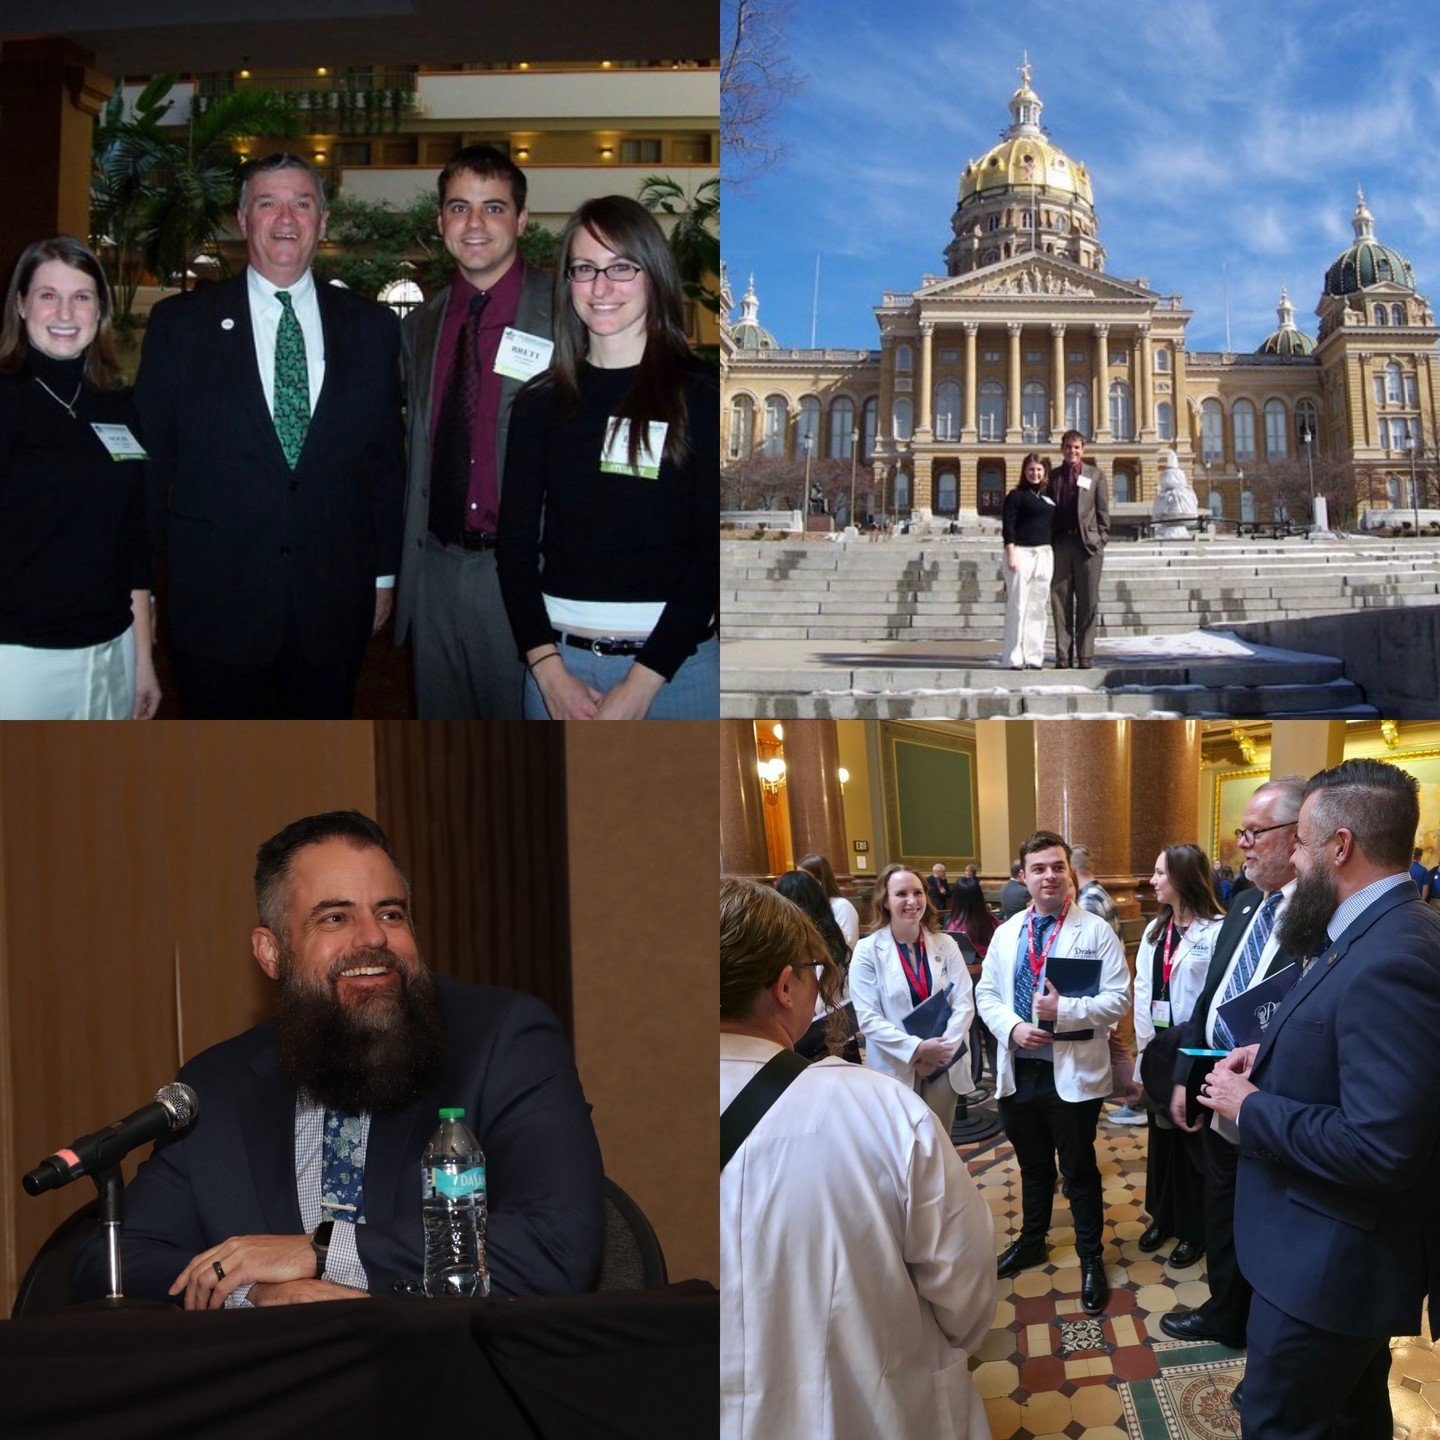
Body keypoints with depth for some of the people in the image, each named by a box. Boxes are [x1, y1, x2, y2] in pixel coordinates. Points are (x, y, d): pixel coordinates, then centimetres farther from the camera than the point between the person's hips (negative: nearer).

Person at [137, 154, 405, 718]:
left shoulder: (372, 327, 7)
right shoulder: (179, 324, 1)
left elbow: (387, 459, 9)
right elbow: (151, 456, 3)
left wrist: (383, 573, 8)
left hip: (335, 605, 2)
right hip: (215, 605, -1)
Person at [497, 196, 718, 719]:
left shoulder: (702, 394, -1)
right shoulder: (540, 401, 7)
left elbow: (712, 550, -6)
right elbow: (516, 543, 5)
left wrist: (640, 685, -11)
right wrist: (549, 671, -7)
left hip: (678, 664, -2)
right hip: (557, 662, 2)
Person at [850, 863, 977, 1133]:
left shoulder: (945, 945, 2)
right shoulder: (868, 951, -7)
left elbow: (964, 1003, -2)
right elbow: (867, 1018, -12)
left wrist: (943, 1050, -15)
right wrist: (917, 1049, -21)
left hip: (943, 1067, 3)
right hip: (895, 1070, -3)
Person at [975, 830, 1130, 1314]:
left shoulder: (1095, 931, -8)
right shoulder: (1007, 933, 6)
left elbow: (1118, 999, -12)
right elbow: (986, 995, 8)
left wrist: (1065, 1011, -25)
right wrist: (1013, 1027, -11)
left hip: (1072, 1073, -4)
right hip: (1018, 1070, 4)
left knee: (1080, 1170, 8)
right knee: (1032, 1165, 21)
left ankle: (1091, 1259, 24)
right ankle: (1032, 1241, 39)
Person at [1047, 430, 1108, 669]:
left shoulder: (1095, 476, 9)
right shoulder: (1052, 476, 13)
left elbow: (1103, 512, 7)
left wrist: (1101, 540, -2)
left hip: (1087, 544, -1)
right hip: (1060, 543, 2)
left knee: (1088, 603, 0)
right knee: (1060, 601, 1)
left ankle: (1085, 655, 4)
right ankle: (1063, 655, 4)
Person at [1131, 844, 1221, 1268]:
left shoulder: (1215, 932, -17)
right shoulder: (1155, 929, 7)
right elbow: (1143, 987, 8)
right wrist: (1145, 1039, 0)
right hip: (1159, 1043, 7)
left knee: (1191, 1136, 6)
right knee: (1160, 1130, 16)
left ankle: (1193, 1229, 20)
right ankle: (1163, 1216, 31)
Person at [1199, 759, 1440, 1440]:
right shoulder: (1380, 932, 3)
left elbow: (1381, 1148, -33)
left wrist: (1251, 1108, -21)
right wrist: (1274, 1055, 3)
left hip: (1330, 1259, -10)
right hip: (1347, 1247, 10)